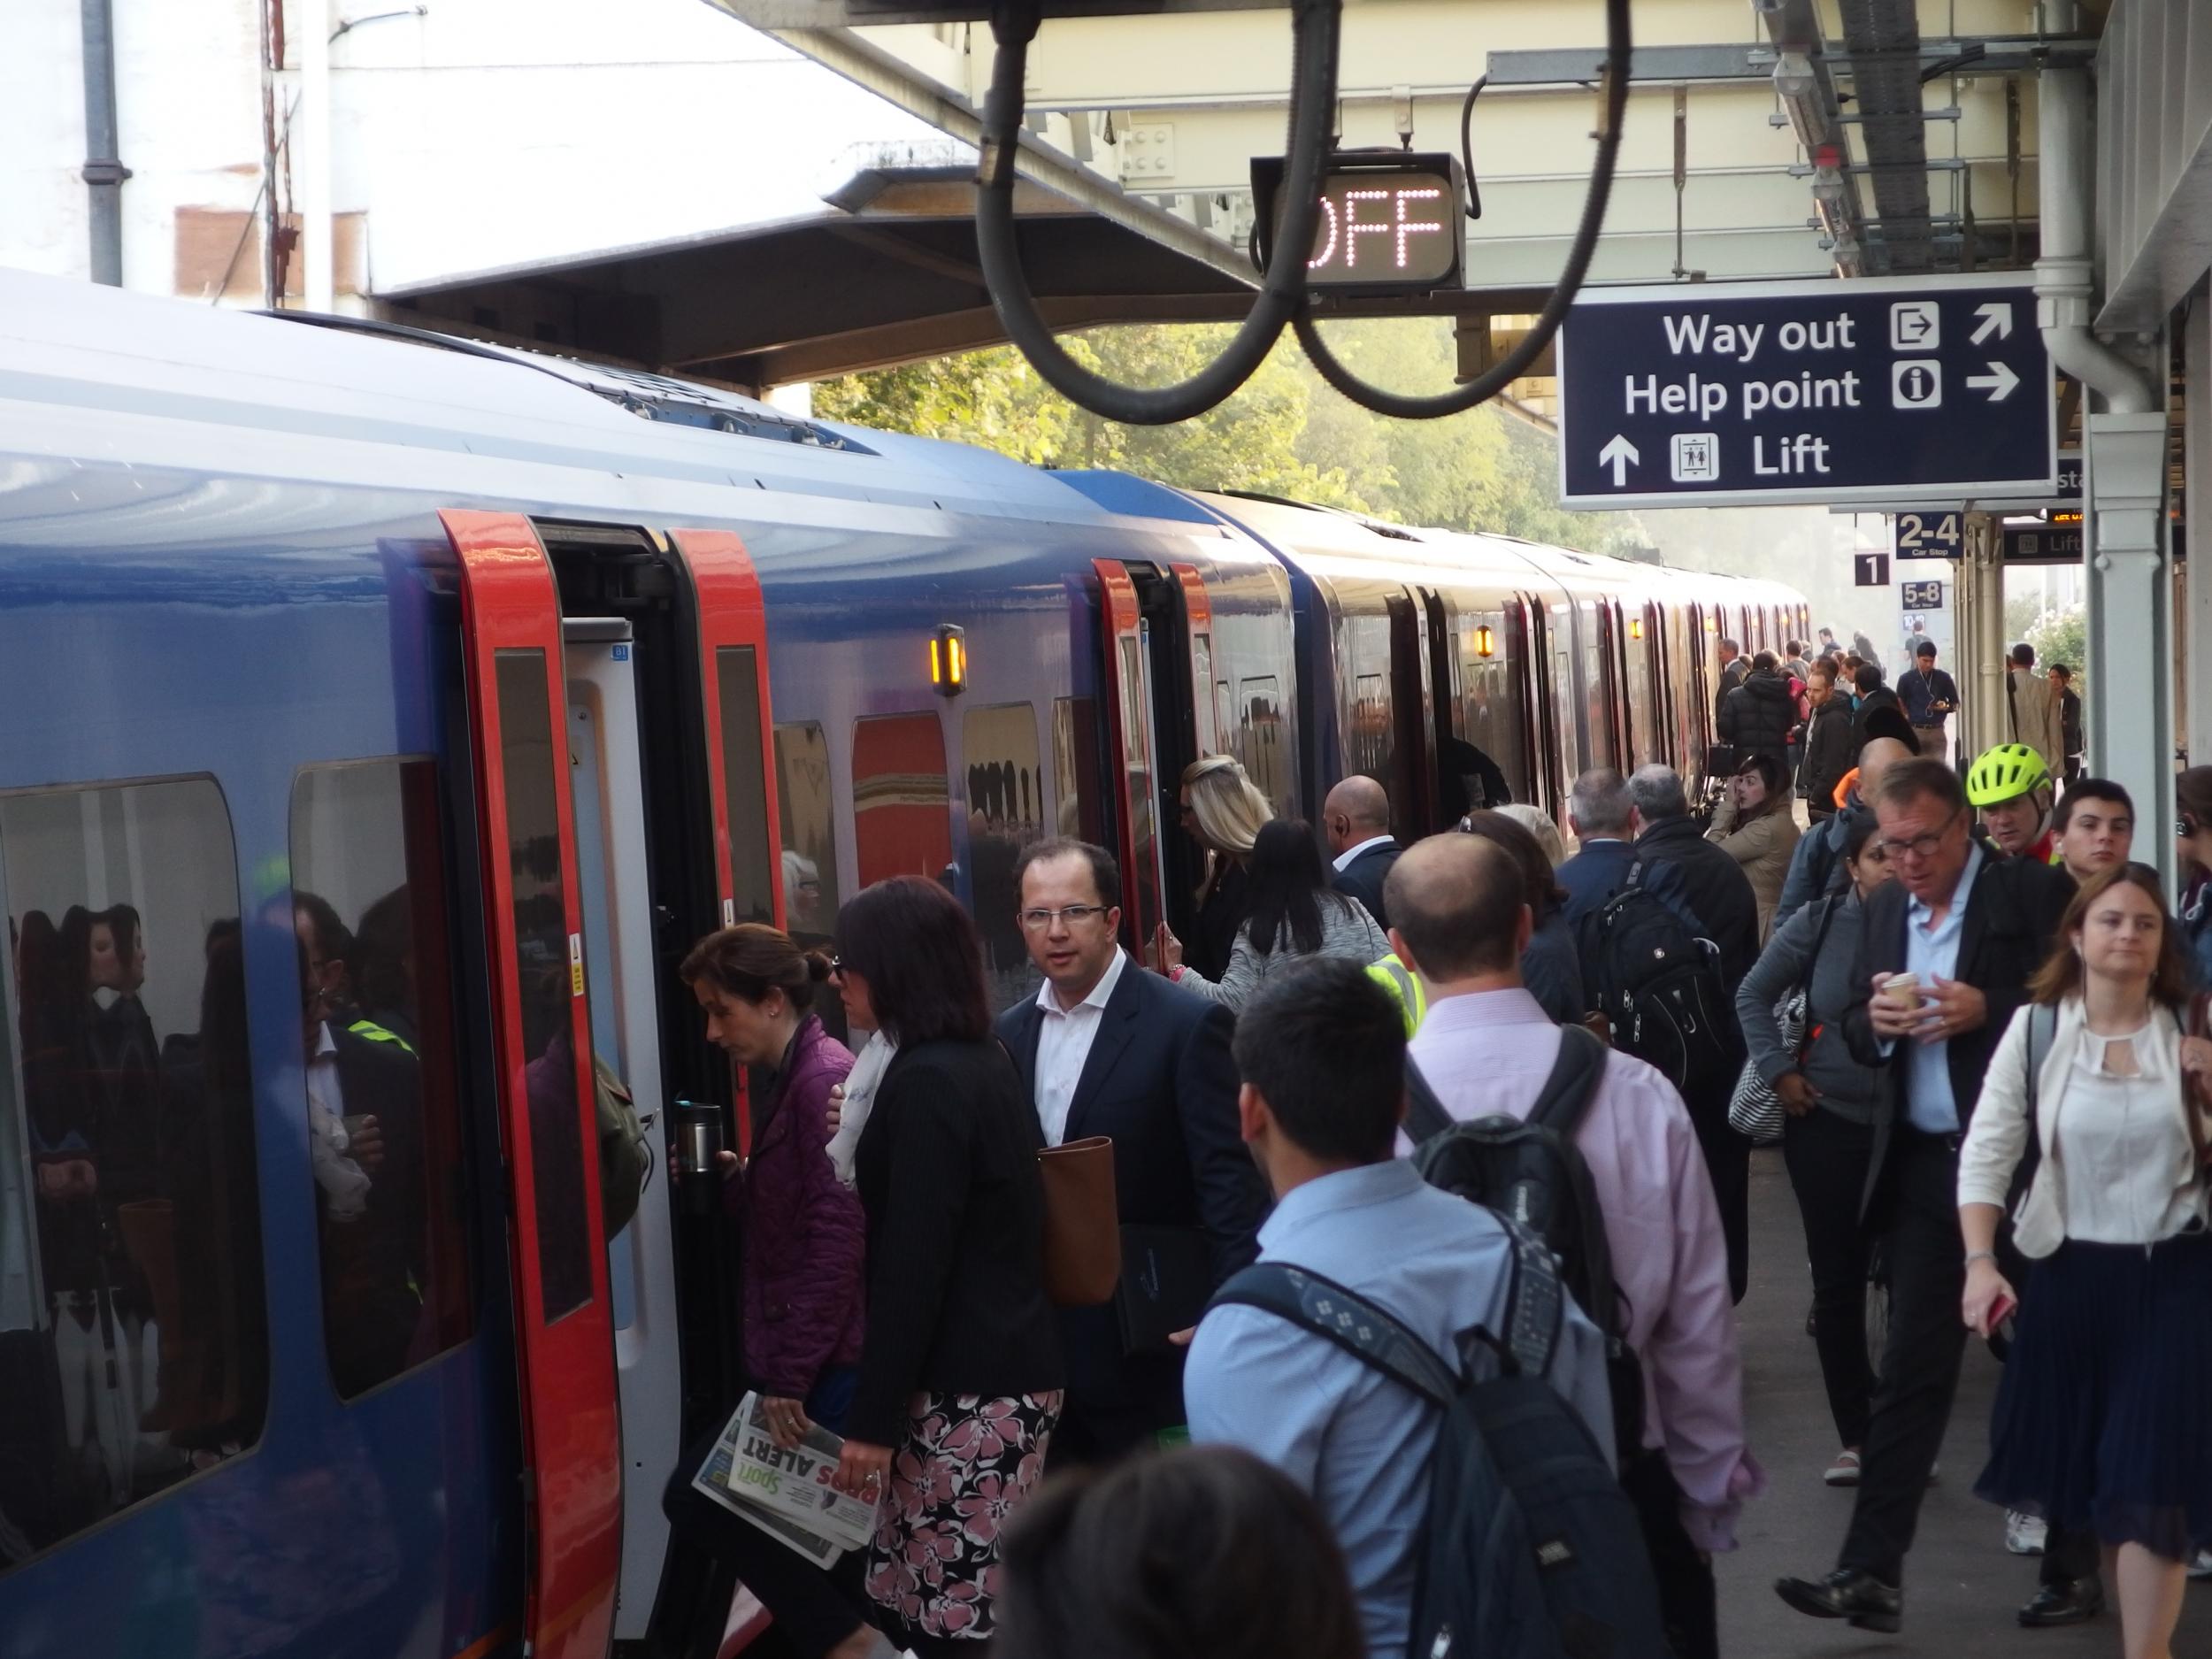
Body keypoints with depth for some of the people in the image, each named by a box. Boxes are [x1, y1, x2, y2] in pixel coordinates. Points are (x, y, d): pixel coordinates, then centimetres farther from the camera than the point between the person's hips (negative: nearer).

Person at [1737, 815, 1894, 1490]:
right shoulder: (1820, 921, -4)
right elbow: (1754, 995, 7)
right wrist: (1779, 1071, -1)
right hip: (1827, 1121, 1)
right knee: (1838, 1281, 6)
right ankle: (1855, 1435, 17)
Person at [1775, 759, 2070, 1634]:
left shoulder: (2031, 895, -7)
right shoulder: (1884, 908, 11)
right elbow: (1857, 1031, 13)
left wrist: (1986, 1010, -22)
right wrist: (1877, 1020, -9)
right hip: (1920, 1166, 4)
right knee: (1910, 1366, 1)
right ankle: (1872, 1570, 0)